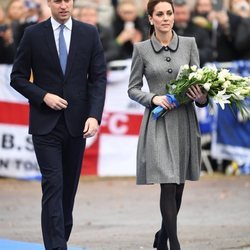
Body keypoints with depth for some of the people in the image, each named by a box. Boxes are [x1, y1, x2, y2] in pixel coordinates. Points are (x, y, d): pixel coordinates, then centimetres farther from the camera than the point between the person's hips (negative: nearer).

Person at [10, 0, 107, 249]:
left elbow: (98, 78, 0)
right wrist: (44, 96, -12)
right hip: (45, 124, -2)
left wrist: (94, 116, -11)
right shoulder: (33, 34, 0)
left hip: (77, 123, 3)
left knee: (69, 187, 10)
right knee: (53, 186, -11)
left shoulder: (89, 34, 4)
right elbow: (18, 78, 3)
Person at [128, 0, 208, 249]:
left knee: (179, 185, 11)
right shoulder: (141, 49, 0)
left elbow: (198, 82, 5)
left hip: (185, 122, 3)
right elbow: (132, 89, 4)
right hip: (158, 123, -3)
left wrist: (202, 98, -16)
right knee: (168, 185, -11)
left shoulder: (189, 44, 4)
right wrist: (153, 98, -13)